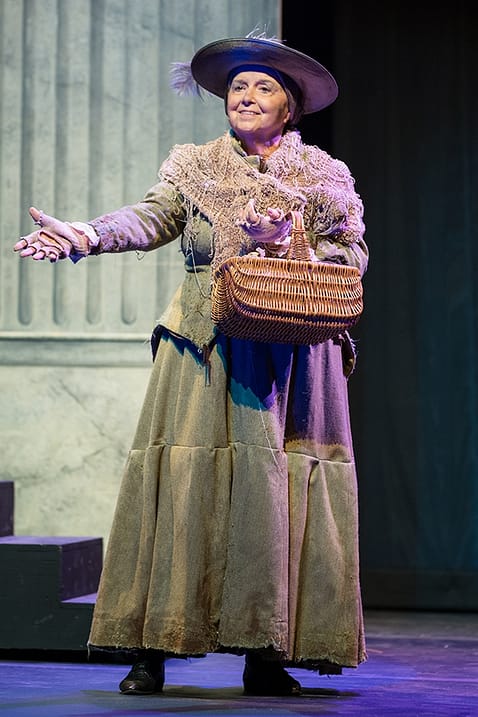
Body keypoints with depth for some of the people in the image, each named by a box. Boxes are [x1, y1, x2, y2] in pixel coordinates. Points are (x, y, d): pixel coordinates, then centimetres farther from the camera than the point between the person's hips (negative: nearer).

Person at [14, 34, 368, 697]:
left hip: (293, 355, 1)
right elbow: (150, 219, -1)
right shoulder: (193, 166, 13)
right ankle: (151, 650, -7)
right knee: (185, 481, -8)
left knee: (277, 485, -5)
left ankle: (266, 653, 0)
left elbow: (353, 250, 8)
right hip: (205, 349, 0)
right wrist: (84, 237, -20)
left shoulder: (324, 175, 14)